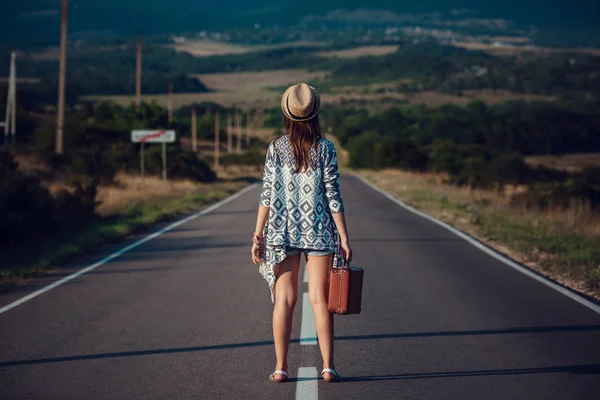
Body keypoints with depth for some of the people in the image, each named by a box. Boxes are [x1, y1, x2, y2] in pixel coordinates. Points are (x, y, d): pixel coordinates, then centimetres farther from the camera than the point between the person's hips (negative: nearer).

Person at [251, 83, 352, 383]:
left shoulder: (276, 148, -1)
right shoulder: (325, 149, -4)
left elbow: (267, 195, -2)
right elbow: (332, 196, -6)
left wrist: (258, 236, 2)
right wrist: (344, 238, -2)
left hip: (282, 232, 1)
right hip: (319, 232, -1)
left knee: (284, 300, 5)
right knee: (319, 299, 3)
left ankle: (281, 367, 6)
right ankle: (328, 366, 1)